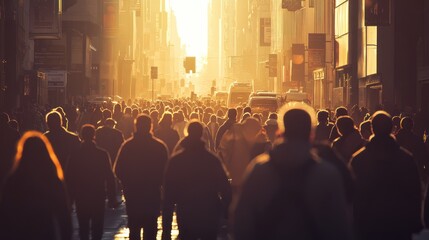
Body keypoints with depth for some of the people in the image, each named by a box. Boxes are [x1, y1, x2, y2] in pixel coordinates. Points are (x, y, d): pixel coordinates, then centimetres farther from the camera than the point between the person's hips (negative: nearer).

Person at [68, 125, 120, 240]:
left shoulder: (75, 155, -7)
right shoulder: (103, 154, -9)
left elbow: (70, 177, -2)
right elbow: (109, 177, -8)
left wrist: (71, 196, 11)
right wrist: (112, 198, -2)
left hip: (81, 197, 1)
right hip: (98, 196, -1)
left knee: (83, 227, 11)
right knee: (97, 228, 7)